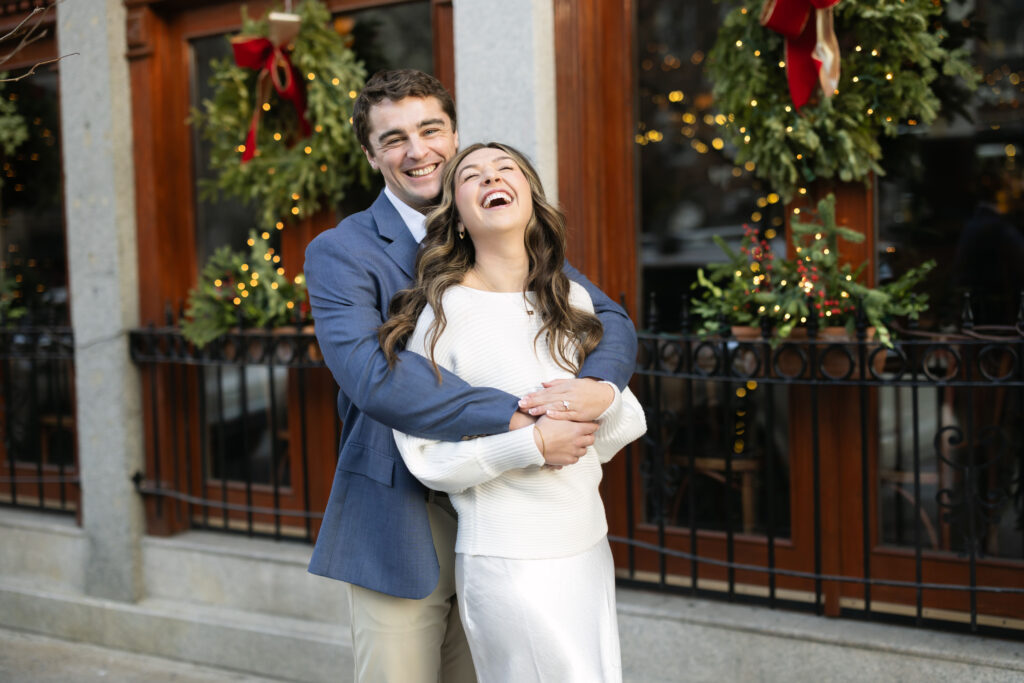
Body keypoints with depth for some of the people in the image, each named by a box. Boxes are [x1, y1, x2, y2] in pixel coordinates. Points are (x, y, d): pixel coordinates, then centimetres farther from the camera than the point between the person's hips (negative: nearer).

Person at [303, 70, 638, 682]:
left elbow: (610, 319, 4)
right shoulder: (339, 254, -6)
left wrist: (599, 385, -20)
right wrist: (518, 423, -29)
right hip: (401, 527, -4)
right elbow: (370, 372, -23)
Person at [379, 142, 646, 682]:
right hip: (508, 563, -6)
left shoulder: (573, 301, 7)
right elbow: (424, 455, -12)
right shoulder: (444, 313, -10)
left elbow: (630, 421, 10)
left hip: (588, 549, 6)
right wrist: (531, 442, -21)